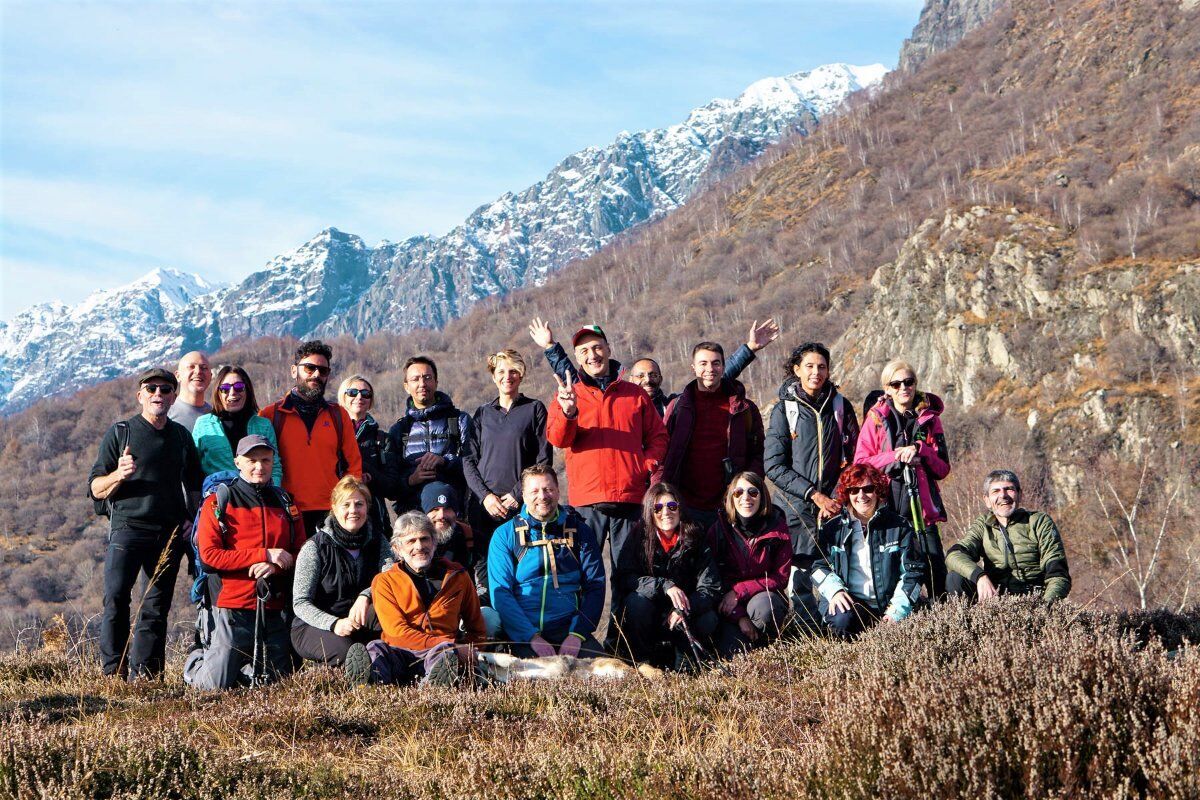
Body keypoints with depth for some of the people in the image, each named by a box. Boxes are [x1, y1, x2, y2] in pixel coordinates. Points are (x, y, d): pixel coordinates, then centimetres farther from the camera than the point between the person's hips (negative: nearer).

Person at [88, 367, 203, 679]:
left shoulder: (182, 436, 16)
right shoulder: (120, 433, 5)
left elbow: (195, 484, 25)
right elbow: (96, 489, 3)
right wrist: (119, 474, -17)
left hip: (170, 533, 4)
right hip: (127, 527, -3)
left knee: (157, 607, 2)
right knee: (116, 598, -17)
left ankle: (144, 676, 6)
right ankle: (114, 674, -13)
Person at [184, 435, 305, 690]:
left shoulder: (286, 504, 12)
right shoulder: (217, 503, -1)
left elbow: (301, 553, 10)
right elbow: (209, 554, -11)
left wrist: (275, 566, -13)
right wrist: (264, 555, -15)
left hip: (272, 611, 4)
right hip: (231, 609, -4)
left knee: (275, 680, 9)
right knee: (217, 684, -5)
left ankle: (240, 663, 37)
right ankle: (195, 660, 27)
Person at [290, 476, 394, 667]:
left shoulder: (377, 540, 4)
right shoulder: (315, 547, -8)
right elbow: (300, 603, -12)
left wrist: (366, 595, -35)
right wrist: (334, 623, -29)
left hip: (359, 622, 3)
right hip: (313, 627, -3)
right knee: (344, 650, -37)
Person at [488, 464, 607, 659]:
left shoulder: (580, 531, 12)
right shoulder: (505, 535, 7)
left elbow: (595, 586, 7)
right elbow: (500, 592, -2)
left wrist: (577, 633, -9)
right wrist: (532, 636, -14)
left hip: (568, 629, 2)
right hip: (522, 634, -2)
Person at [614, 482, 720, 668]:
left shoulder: (696, 541, -7)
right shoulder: (639, 541, -8)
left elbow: (711, 588, -14)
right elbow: (622, 579, -20)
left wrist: (685, 609, -33)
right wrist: (664, 585, -33)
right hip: (646, 623, -1)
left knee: (707, 620, -29)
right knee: (636, 600, -31)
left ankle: (683, 664, -2)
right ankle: (643, 661, -13)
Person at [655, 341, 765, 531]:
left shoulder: (745, 409, 9)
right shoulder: (678, 406, 9)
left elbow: (758, 455, 11)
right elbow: (661, 453, 8)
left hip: (727, 507, 0)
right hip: (686, 507, 0)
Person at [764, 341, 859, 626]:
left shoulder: (841, 406, 9)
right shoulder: (784, 409, 3)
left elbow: (852, 459, 10)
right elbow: (774, 466, -3)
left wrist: (834, 499, -3)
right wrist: (814, 494, -9)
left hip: (834, 504, 2)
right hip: (797, 506, -1)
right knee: (802, 571, -6)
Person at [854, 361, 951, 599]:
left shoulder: (929, 417, 11)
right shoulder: (877, 417, 6)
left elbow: (943, 468, 8)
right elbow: (860, 464, 1)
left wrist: (920, 452, -10)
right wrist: (895, 457, -11)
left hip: (921, 505, 1)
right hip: (885, 506, -1)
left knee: (936, 570, -8)